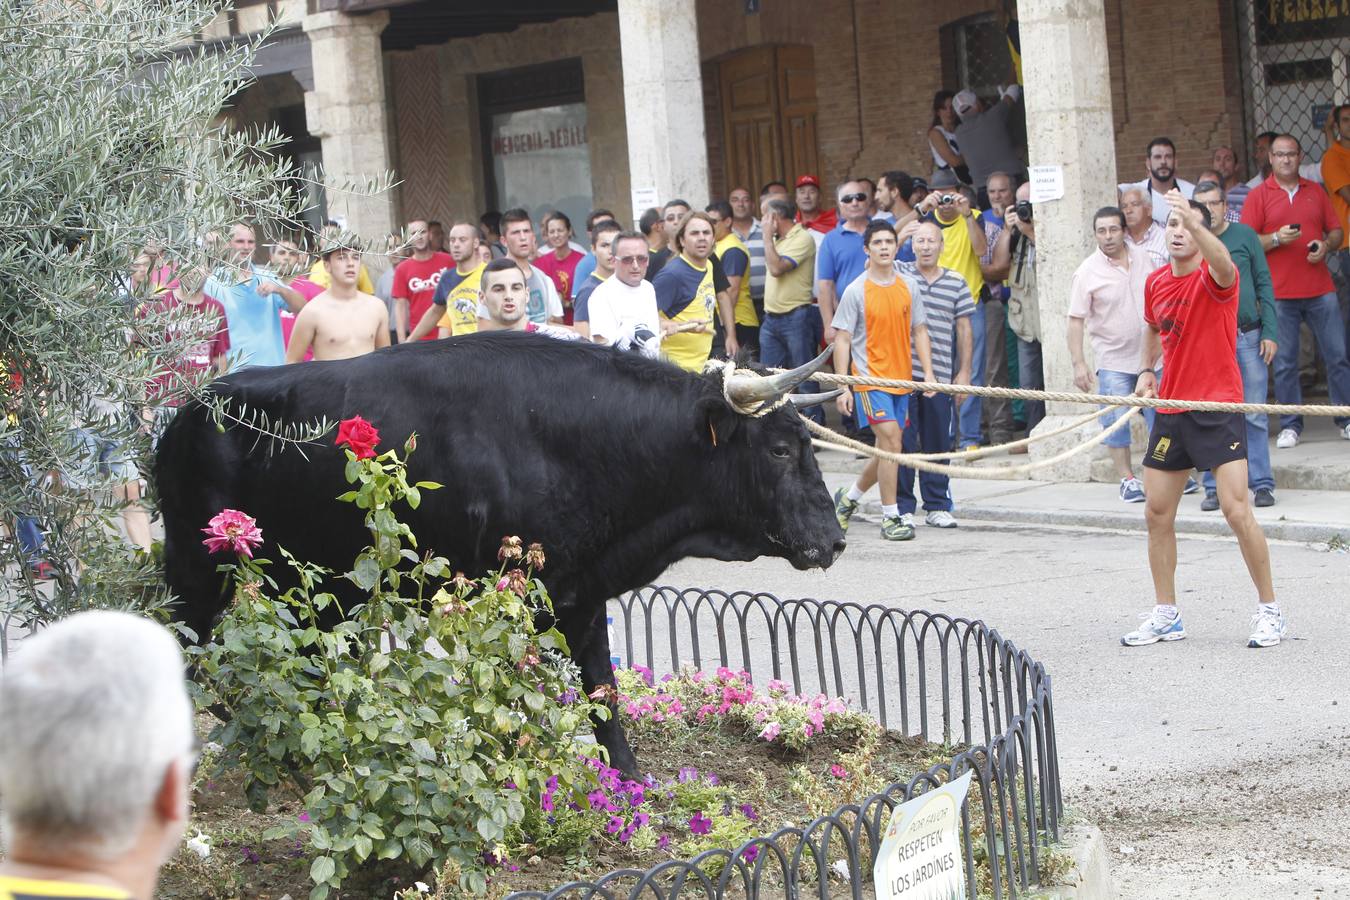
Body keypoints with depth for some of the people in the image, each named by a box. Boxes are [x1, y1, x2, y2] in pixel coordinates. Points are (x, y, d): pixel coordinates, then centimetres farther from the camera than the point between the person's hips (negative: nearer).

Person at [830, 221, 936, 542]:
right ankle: (890, 518, -11)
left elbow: (919, 331, 14)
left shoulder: (909, 286, 8)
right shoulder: (856, 290, -5)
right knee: (891, 439, -17)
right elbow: (842, 339, -4)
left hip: (901, 379, 5)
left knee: (887, 450, 10)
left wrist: (928, 372, 4)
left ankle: (849, 497, 33)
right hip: (869, 377, -5)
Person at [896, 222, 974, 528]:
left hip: (940, 374, 2)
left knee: (938, 442, 7)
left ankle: (937, 506, 17)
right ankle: (902, 508, 7)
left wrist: (964, 372, 6)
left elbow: (964, 330, 11)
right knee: (902, 442, -1)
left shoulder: (956, 284, 9)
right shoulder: (898, 274, 5)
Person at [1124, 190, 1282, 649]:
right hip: (1170, 409, 7)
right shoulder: (1155, 283, 8)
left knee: (1236, 510, -13)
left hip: (1218, 407, -7)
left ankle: (1269, 611, 1)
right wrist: (1146, 370, 13)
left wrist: (1193, 220, -52)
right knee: (1157, 514, 7)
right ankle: (1165, 615, 20)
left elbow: (1221, 264, -38)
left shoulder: (1215, 278, -11)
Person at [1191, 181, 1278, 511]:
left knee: (1254, 416, 0)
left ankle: (1262, 484, 6)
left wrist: (1269, 332, -1)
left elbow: (1264, 284, 6)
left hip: (1248, 338, 0)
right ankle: (1215, 487, 8)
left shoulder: (1245, 236, 4)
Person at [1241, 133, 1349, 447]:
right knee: (1284, 363, -1)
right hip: (1279, 293, -2)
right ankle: (1290, 426, 6)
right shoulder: (1258, 195, 4)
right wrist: (1276, 239, -16)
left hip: (1321, 290, 3)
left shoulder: (1315, 192, 13)